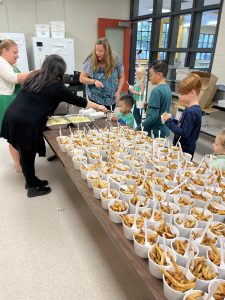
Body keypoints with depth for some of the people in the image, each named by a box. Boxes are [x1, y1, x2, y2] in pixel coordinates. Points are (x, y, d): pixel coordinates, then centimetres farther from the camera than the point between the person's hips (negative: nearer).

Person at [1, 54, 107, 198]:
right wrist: (98, 107, 14)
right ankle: (33, 188, 24)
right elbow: (76, 100, 2)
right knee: (28, 155, 6)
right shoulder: (55, 86, -6)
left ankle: (32, 181, 36)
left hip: (12, 117, 8)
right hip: (27, 124, -7)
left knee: (25, 154, 18)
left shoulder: (33, 77, 15)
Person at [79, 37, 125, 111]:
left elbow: (121, 77, 5)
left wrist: (118, 92, -8)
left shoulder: (115, 61, -6)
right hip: (95, 99, -1)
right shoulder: (90, 61, -9)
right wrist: (94, 81, -22)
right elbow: (82, 78, -4)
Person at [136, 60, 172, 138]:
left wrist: (138, 128, -17)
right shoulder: (167, 88, 7)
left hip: (155, 133, -9)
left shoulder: (156, 91, -19)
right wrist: (148, 105, 9)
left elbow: (153, 116, -24)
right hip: (164, 131, 9)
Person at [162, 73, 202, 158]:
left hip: (184, 151, -9)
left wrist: (169, 122, -18)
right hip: (181, 147, 9)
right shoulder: (193, 108, 6)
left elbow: (183, 133, -25)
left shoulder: (191, 112, -24)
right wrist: (172, 120, -2)